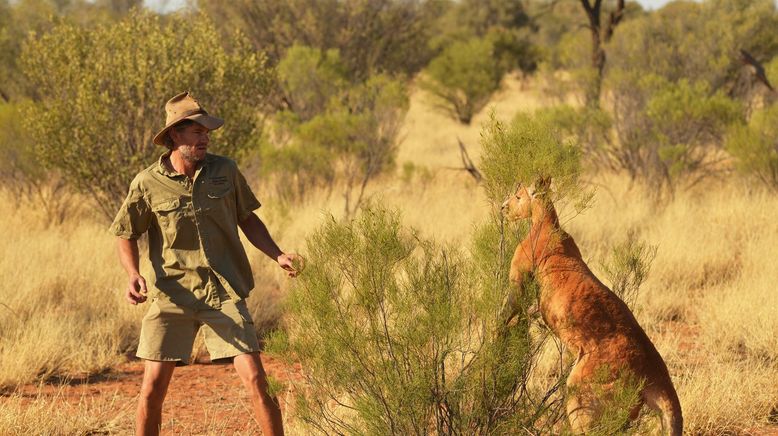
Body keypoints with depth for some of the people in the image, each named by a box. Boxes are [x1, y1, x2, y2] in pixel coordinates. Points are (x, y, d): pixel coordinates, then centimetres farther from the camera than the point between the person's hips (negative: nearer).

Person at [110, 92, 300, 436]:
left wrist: (278, 256, -1)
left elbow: (248, 220, 13)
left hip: (225, 294, 1)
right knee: (152, 389, -1)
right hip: (172, 296, -1)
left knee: (255, 380, -8)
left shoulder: (225, 171, 2)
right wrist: (133, 275, -12)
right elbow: (127, 236, 6)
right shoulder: (148, 184, -4)